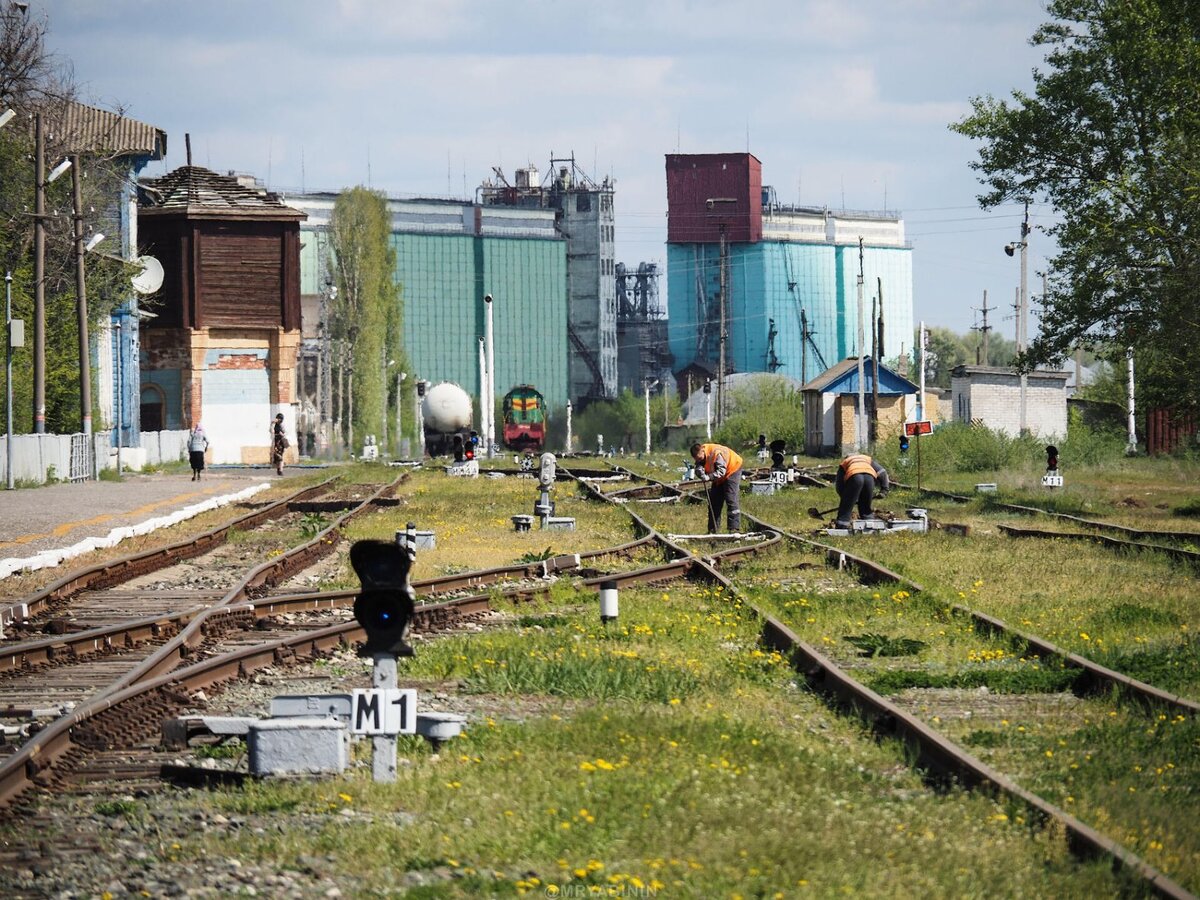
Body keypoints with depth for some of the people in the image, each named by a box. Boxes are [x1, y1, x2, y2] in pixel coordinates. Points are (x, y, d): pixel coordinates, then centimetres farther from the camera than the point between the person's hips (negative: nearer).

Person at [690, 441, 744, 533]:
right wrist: (701, 472, -43)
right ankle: (712, 530, 10)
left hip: (732, 470, -8)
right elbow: (699, 470, -19)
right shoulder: (699, 455, -13)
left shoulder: (716, 453, -35)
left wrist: (709, 477, -49)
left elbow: (721, 471, -38)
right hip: (719, 478, 8)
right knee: (714, 501, 5)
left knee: (732, 501, -17)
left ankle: (735, 529, -19)